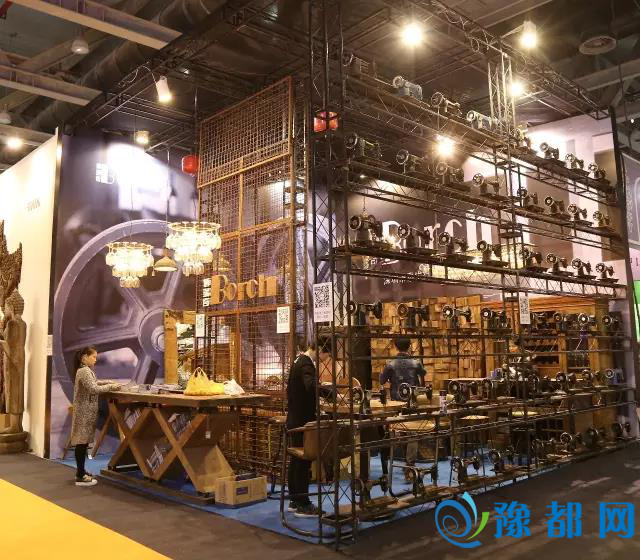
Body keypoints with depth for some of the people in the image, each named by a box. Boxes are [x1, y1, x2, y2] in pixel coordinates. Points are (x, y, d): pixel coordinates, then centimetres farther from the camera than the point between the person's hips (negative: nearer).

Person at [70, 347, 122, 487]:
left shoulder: (86, 370, 15)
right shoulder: (84, 371, -17)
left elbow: (93, 383, 29)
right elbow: (93, 389, -25)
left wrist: (108, 382, 17)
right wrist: (110, 387, -17)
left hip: (87, 410, 10)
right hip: (85, 411, -10)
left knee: (84, 441, 14)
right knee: (82, 442, -7)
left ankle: (81, 472, 22)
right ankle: (80, 477, -5)